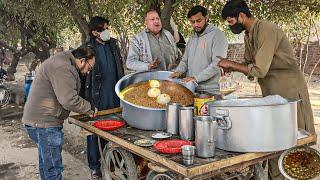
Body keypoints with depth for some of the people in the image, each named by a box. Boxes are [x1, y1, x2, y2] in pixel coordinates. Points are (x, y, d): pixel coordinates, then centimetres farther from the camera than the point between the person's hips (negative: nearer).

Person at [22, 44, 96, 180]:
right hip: (44, 123, -11)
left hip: (40, 120, 11)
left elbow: (65, 95, 18)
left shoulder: (62, 63, 15)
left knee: (46, 162, 22)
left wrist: (86, 109, 10)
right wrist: (89, 108, -12)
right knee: (53, 168, -4)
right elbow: (69, 100, -26)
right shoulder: (62, 67, -21)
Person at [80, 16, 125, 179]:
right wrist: (84, 97, -10)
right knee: (93, 131, 5)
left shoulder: (113, 44, 10)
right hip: (95, 98, -5)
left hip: (113, 97, 5)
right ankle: (94, 166, 18)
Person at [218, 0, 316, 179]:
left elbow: (259, 70, -25)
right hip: (271, 94, 9)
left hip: (289, 92, -9)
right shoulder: (248, 35, 9)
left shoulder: (266, 30, -20)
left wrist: (232, 63, -15)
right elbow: (249, 64, 16)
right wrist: (232, 67, -3)